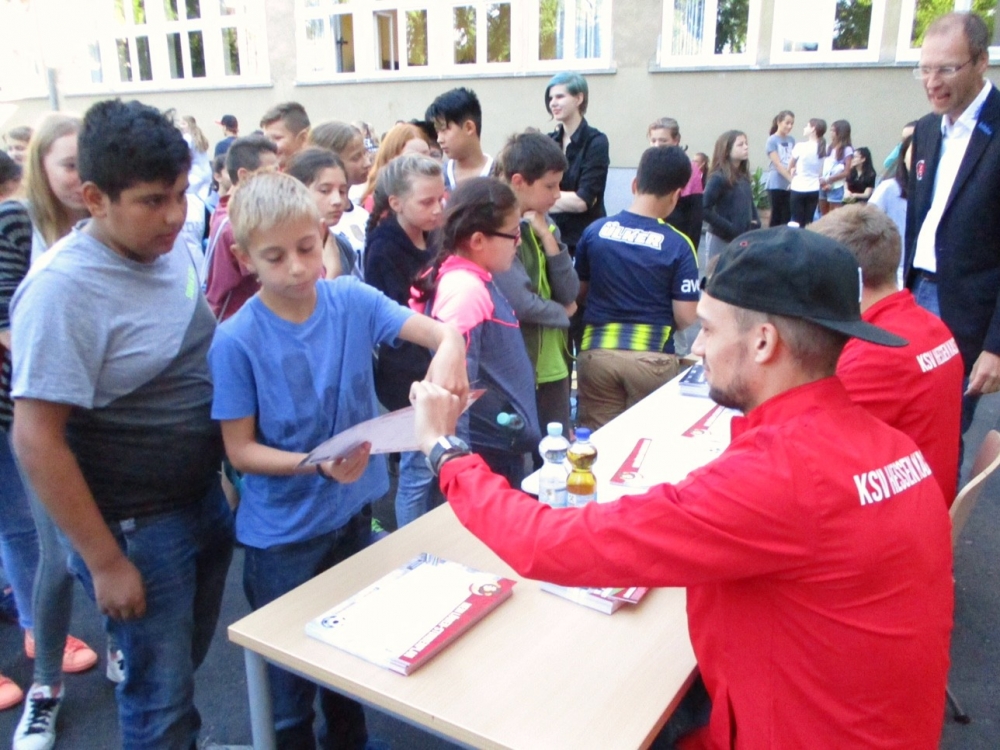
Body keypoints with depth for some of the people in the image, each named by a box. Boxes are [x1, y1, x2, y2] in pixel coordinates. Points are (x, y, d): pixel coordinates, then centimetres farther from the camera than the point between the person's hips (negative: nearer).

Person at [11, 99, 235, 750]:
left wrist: (227, 468, 10)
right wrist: (105, 562, -17)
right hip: (138, 527, -6)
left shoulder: (171, 247, -1)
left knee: (187, 663, 24)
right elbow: (37, 439, -20)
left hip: (206, 496, 6)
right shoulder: (65, 288, -22)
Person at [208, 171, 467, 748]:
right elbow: (240, 450, -14)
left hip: (355, 509, 4)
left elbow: (443, 332, -17)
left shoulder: (352, 300, -10)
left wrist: (449, 351, -40)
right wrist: (315, 464, -30)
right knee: (293, 667, 15)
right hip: (283, 532, -4)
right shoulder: (237, 341, -18)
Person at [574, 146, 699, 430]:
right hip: (652, 358, -2)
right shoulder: (678, 245, -9)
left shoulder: (594, 231, -1)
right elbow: (685, 319, -10)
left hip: (597, 353, 3)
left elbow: (578, 292, 10)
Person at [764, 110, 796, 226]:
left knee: (787, 217, 6)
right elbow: (778, 165, -12)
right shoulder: (772, 141, -6)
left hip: (790, 185, 5)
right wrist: (792, 179, -19)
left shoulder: (792, 139, 11)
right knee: (776, 217, 0)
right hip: (776, 185, -5)